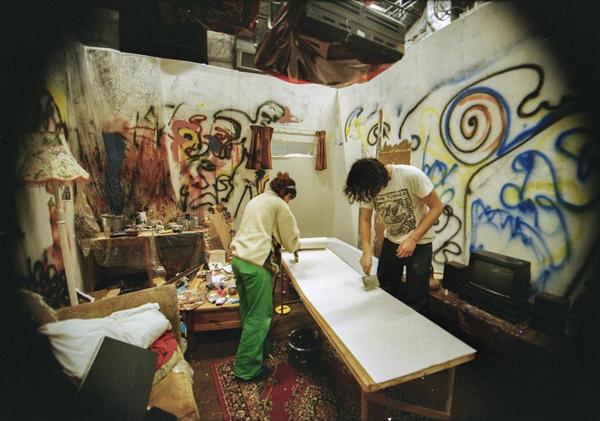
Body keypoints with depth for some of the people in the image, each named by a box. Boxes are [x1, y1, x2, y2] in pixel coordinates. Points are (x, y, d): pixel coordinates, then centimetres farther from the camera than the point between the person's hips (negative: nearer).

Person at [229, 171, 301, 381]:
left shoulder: (256, 200, 19)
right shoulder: (279, 204, -4)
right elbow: (291, 238, 1)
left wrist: (276, 242, 27)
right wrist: (295, 246, 22)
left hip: (239, 259, 9)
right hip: (256, 264, -9)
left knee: (248, 311, 21)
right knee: (259, 316, 4)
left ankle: (258, 346, 40)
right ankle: (246, 368, 16)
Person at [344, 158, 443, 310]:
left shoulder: (411, 175, -26)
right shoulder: (367, 188, -14)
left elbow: (436, 207, -17)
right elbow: (364, 220, -5)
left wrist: (413, 238, -23)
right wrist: (367, 251, -18)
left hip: (419, 243, -4)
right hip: (391, 241, 4)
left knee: (414, 299, 2)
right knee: (384, 291, 15)